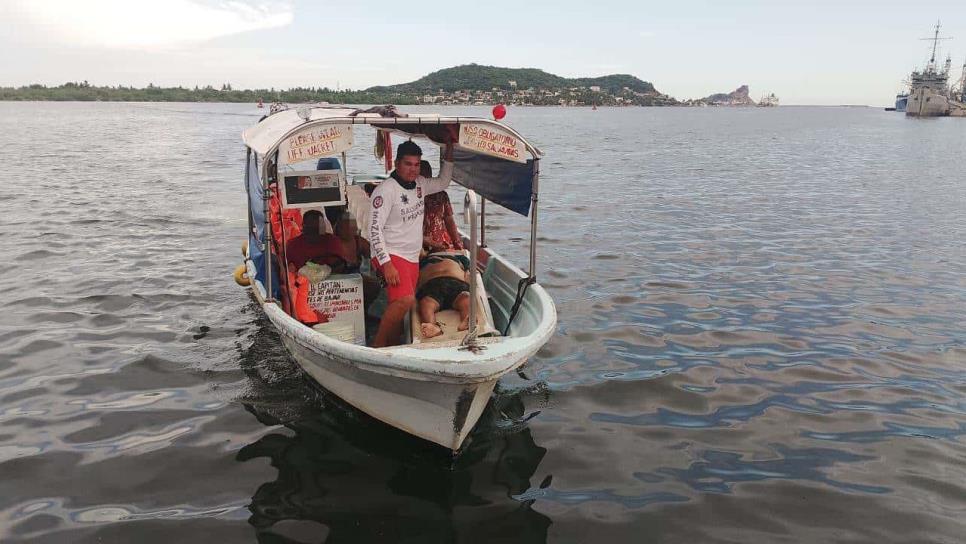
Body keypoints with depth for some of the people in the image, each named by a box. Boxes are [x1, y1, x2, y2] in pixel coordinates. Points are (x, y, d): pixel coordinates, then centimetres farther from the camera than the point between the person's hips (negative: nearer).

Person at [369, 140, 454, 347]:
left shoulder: (419, 184, 9)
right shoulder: (386, 190, -13)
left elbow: (443, 182, 29)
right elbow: (374, 229, -17)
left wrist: (450, 149, 19)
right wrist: (387, 264, -23)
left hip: (412, 258, 8)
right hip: (391, 256, -8)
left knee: (400, 307, 7)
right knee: (405, 300, -26)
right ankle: (377, 347, -17)